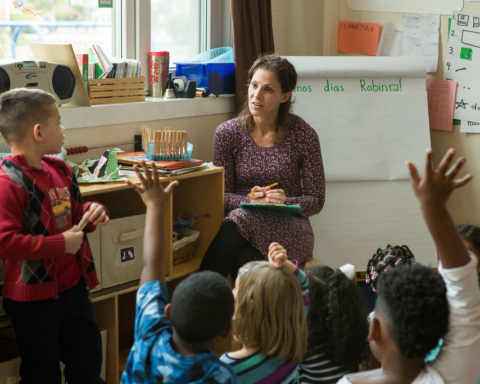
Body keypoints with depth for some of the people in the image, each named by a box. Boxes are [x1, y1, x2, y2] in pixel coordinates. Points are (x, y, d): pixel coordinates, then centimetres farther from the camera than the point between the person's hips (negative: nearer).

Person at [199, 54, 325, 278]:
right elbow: (221, 195, 1)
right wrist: (249, 200, -19)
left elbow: (316, 200, 2)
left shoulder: (303, 135, -2)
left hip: (288, 230, -1)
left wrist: (286, 202, -18)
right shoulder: (227, 133, 3)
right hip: (242, 221, 1)